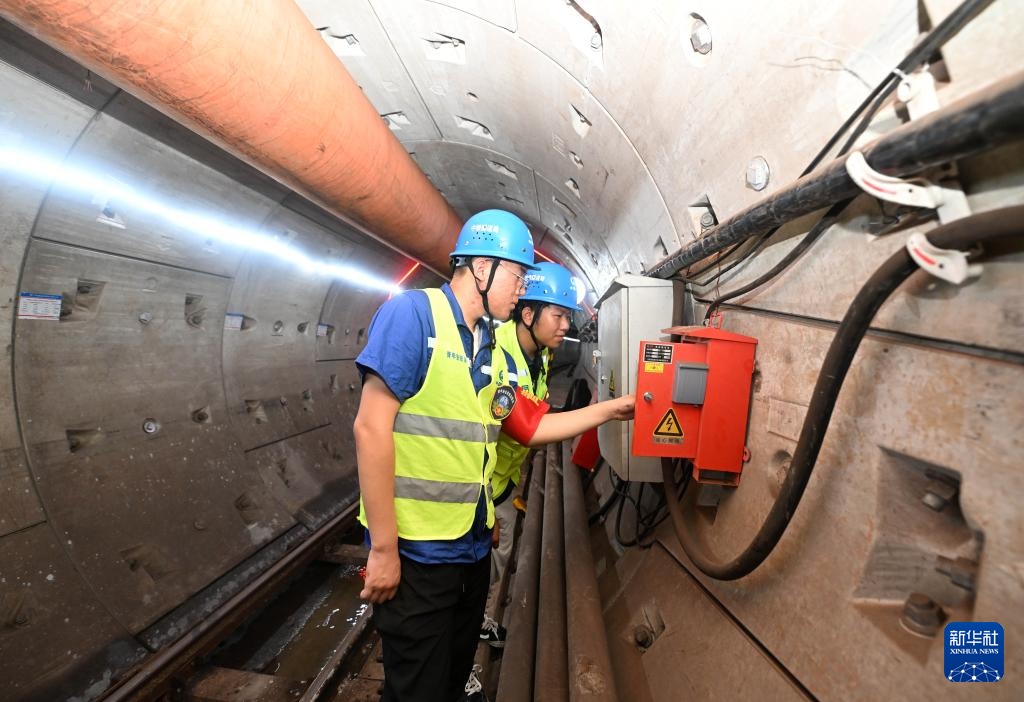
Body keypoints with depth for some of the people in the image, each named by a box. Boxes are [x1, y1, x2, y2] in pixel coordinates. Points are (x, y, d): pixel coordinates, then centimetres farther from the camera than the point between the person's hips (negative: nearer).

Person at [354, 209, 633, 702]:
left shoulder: (494, 353, 6)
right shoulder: (414, 312, -15)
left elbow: (531, 428, 12)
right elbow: (371, 427, -19)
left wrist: (608, 410, 9)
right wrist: (384, 548, -18)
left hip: (474, 545, 7)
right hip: (415, 550, -7)